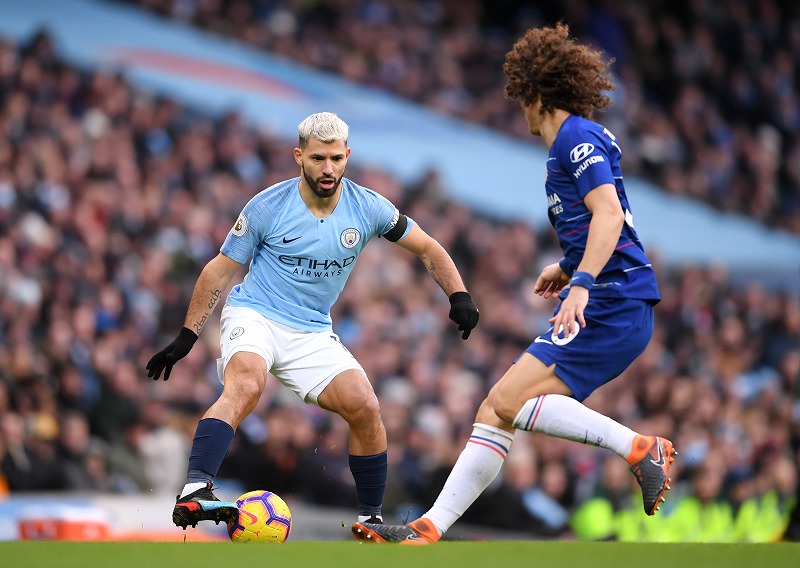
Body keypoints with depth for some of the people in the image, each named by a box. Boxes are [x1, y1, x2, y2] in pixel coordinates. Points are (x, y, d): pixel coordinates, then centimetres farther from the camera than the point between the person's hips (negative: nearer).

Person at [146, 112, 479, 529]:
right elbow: (220, 270, 0)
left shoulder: (368, 208, -4)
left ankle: (371, 517, 7)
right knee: (246, 385, -35)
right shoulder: (268, 206, -10)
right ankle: (192, 493, -49)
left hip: (312, 333, 4)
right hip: (253, 316, -4)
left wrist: (459, 296, -5)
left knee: (365, 408, -13)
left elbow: (428, 248, 10)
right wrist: (186, 337, -1)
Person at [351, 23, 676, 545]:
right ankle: (430, 528, 1)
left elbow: (610, 214, -21)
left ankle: (640, 447, -18)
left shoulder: (576, 137, -7)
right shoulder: (577, 141, 22)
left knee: (509, 399, -21)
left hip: (611, 306, -10)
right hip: (603, 307, 10)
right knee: (496, 410, 3)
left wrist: (581, 282, -31)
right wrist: (566, 268, 34)